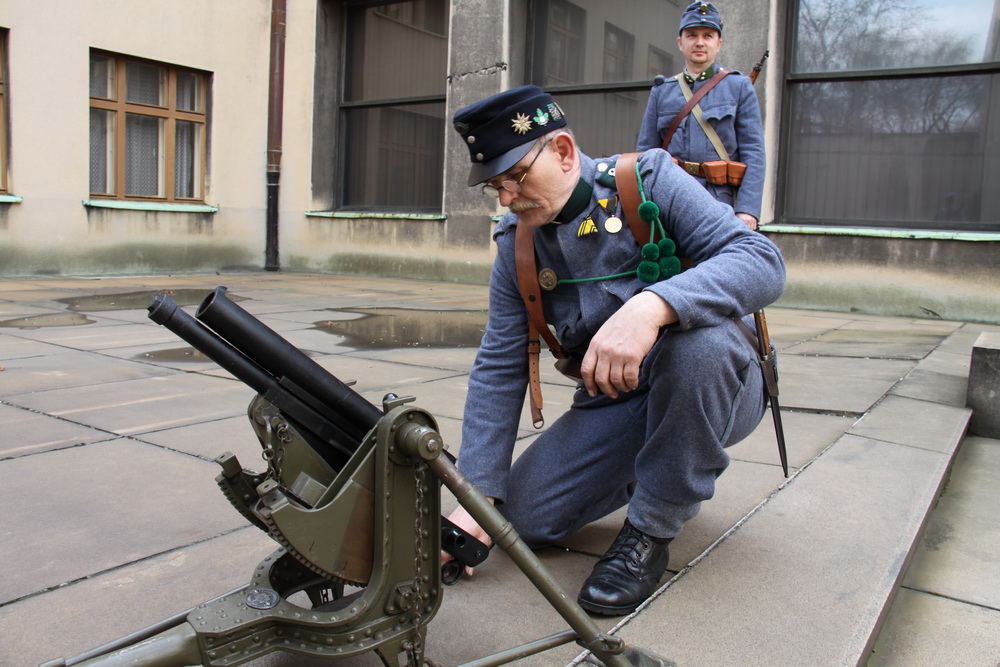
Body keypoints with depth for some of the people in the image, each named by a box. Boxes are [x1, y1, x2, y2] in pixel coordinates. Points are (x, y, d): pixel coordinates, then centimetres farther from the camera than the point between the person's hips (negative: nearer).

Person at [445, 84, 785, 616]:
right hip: (613, 404, 5)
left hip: (718, 388, -4)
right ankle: (655, 471, 18)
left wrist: (652, 305, -46)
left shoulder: (649, 181, -15)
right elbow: (498, 370, -3)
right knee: (525, 517, -10)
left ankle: (650, 532, -16)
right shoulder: (516, 244, -1)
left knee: (699, 338, -38)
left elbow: (763, 263, -27)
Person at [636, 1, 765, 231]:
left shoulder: (739, 87, 8)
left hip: (719, 203, -2)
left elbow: (754, 153, 0)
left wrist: (748, 209, -12)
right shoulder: (661, 91, 15)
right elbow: (645, 153, 12)